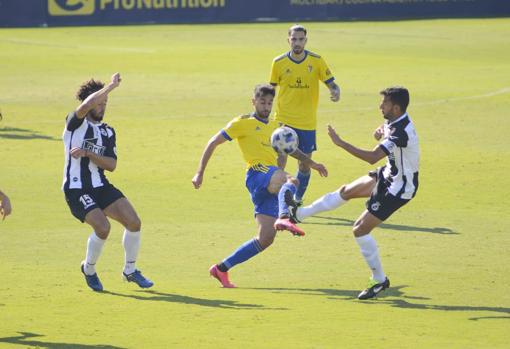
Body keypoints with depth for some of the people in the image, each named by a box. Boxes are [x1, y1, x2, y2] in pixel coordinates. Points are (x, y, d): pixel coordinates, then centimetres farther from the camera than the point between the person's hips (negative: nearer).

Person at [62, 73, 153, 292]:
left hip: (101, 186, 6)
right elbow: (86, 105, -28)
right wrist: (112, 86, -21)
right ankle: (89, 269, 4)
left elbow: (111, 165, 1)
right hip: (76, 189, -6)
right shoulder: (75, 123, -5)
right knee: (103, 227, -24)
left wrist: (87, 153, -14)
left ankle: (130, 271, 13)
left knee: (134, 222, -7)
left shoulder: (108, 132, 13)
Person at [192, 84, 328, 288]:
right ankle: (284, 218, -70)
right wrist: (200, 173, -1)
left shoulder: (274, 126, 27)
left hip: (271, 187, 7)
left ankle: (221, 269, 7)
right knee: (291, 181, -39)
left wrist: (310, 163, 37)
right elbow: (213, 143, 6)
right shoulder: (243, 123, 7)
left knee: (266, 238, -2)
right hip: (258, 173, -7)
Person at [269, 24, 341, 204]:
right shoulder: (279, 63, -3)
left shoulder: (316, 61, -3)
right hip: (283, 121, -1)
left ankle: (297, 201, 28)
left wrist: (336, 93, -23)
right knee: (279, 163, -11)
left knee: (304, 165, 9)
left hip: (307, 122, 1)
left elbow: (331, 84, -1)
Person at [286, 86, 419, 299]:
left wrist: (340, 143, -33)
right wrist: (382, 134, -5)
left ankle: (380, 280, 5)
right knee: (346, 191, 21)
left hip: (398, 188, -10)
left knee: (360, 229, -8)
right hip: (389, 175, 10)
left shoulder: (401, 132, -33)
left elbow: (372, 158, -38)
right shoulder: (397, 122, -2)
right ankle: (299, 214, 36)